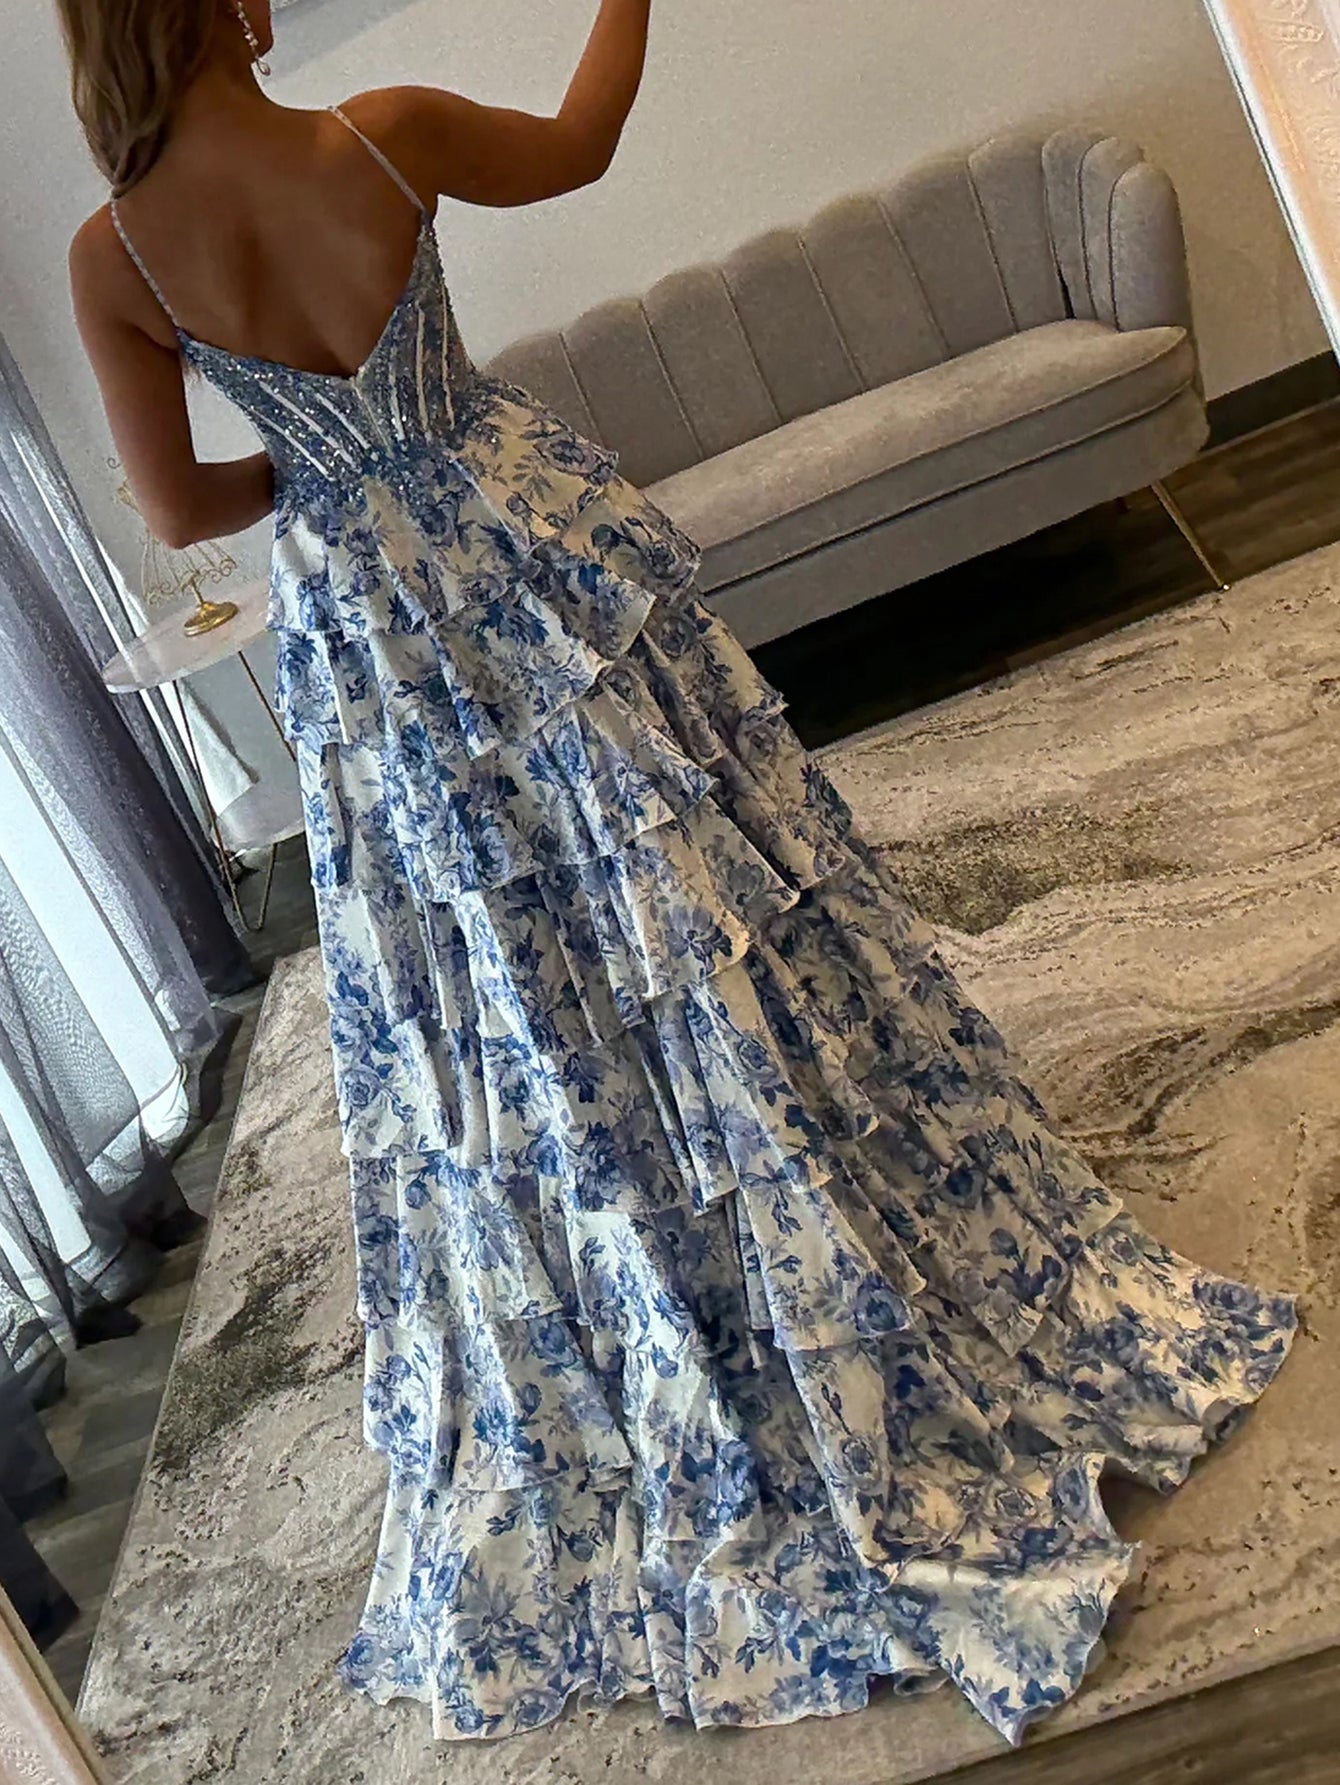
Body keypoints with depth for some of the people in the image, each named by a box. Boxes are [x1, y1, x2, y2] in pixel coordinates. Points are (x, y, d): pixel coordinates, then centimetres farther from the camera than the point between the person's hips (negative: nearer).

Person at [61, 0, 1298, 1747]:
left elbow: (178, 509, 0)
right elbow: (579, 145, 9)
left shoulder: (110, 259, -6)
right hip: (536, 569, -1)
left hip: (367, 648, 2)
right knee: (705, 934, 9)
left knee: (488, 1021, 13)